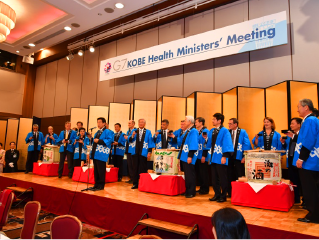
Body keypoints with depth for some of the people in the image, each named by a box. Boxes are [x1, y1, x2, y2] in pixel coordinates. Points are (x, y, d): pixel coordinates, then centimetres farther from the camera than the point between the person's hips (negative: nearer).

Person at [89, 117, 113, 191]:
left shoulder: (107, 132, -5)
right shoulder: (97, 132, 21)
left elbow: (109, 140, -18)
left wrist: (99, 141, -19)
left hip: (102, 154, -9)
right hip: (95, 154, 9)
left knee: (101, 170, -4)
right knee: (96, 170, 12)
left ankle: (101, 185, 4)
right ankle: (96, 184, 21)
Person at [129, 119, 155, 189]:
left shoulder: (148, 132, 3)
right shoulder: (134, 131, 10)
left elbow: (150, 142, -1)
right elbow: (130, 141, 6)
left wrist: (149, 152, -8)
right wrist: (132, 136, -15)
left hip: (143, 153, -2)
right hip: (135, 152, 3)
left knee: (143, 169, 2)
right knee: (135, 168, 5)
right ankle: (135, 183, 14)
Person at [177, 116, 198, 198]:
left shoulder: (193, 131, -14)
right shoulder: (186, 131, 14)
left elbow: (193, 145, -20)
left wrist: (190, 156, -23)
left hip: (189, 158, -9)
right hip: (184, 157, 9)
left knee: (190, 175, -1)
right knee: (187, 175, 15)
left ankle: (191, 192, 9)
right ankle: (188, 191, 24)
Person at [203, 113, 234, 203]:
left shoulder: (224, 131, -8)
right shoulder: (211, 131, 12)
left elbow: (226, 144, -14)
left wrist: (224, 156, -19)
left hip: (220, 158, -7)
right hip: (213, 158, 7)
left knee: (222, 178, 3)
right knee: (214, 178, 12)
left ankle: (223, 196, 15)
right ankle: (217, 195, 24)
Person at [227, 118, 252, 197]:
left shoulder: (243, 132, -3)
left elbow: (247, 144, -6)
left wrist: (244, 156, -11)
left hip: (238, 157, -3)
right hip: (229, 156, 3)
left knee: (239, 176, 5)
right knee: (229, 175, 8)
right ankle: (230, 193, 20)